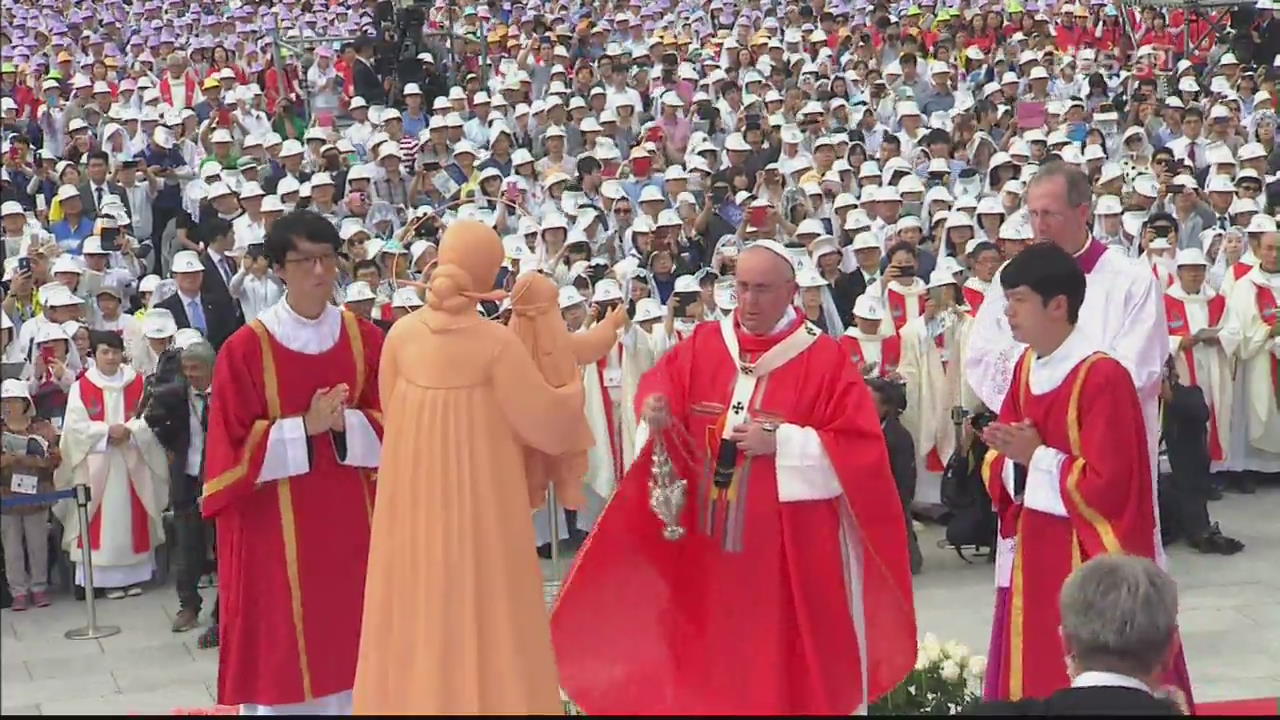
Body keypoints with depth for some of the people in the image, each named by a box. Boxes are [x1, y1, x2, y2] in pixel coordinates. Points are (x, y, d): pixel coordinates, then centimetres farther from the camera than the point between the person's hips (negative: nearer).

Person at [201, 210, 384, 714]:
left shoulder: (367, 340, 3)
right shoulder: (246, 349, -8)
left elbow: (393, 422, 5)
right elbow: (234, 445, -8)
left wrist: (347, 422, -14)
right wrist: (304, 427, -18)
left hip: (350, 520, 3)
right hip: (276, 528, -3)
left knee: (353, 648, 9)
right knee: (279, 654, 2)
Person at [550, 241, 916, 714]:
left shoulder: (825, 359, -7)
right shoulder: (704, 344, 5)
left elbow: (860, 444, -10)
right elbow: (660, 384, 10)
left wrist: (780, 443, -18)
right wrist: (656, 411, -14)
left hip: (789, 544, -4)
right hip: (710, 535, 4)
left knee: (785, 659, 3)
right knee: (711, 645, 10)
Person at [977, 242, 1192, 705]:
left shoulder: (1102, 377, -19)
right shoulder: (1026, 368, 6)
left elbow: (1107, 483, -22)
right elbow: (1000, 465, 11)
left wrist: (1036, 457, -16)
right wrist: (1010, 455, -11)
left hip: (1088, 555, -8)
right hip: (1034, 551, 8)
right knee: (1033, 677, 15)